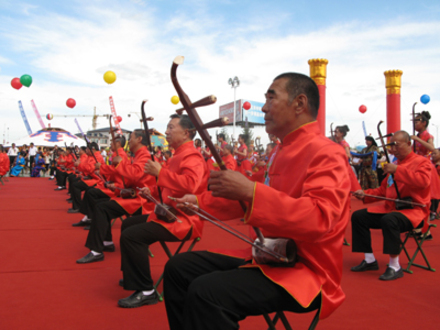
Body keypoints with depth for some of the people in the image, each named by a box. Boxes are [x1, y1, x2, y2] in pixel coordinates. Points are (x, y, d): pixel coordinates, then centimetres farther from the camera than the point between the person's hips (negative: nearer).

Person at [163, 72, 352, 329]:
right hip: (270, 256, 10)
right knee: (179, 268, 6)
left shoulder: (327, 154, -15)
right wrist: (200, 202, 22)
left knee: (206, 292, -31)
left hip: (306, 272, -9)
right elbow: (259, 199, 27)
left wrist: (249, 191, -36)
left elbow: (319, 219, -31)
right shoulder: (286, 151, 15)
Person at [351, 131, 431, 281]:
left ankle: (395, 267, -25)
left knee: (389, 220, -38)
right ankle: (369, 260, 3)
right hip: (390, 207, 8)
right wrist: (365, 194, 4)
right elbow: (383, 190, 21)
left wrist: (397, 170, -28)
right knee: (358, 216, -2)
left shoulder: (421, 161, -4)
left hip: (413, 210, -8)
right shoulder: (395, 164, 19)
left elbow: (424, 180, -27)